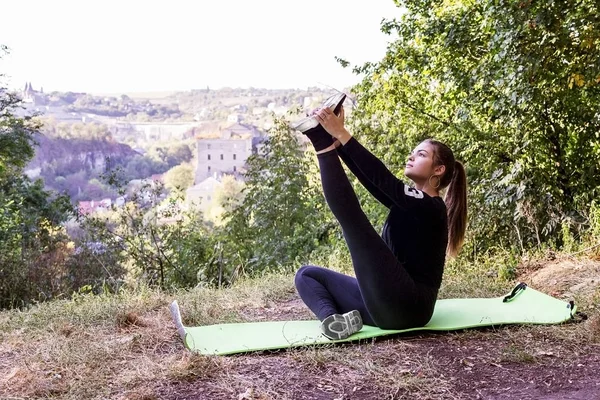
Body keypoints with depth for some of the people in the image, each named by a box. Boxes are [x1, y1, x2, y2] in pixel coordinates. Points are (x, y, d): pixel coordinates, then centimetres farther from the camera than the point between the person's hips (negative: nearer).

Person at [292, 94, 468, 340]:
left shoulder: (432, 208, -9)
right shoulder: (408, 201, 17)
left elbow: (382, 178, -22)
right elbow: (370, 178, 4)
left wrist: (341, 134, -25)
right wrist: (336, 139, -6)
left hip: (407, 306, -9)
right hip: (387, 306, 9)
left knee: (352, 218, -22)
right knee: (306, 274, 7)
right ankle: (336, 319, -19)